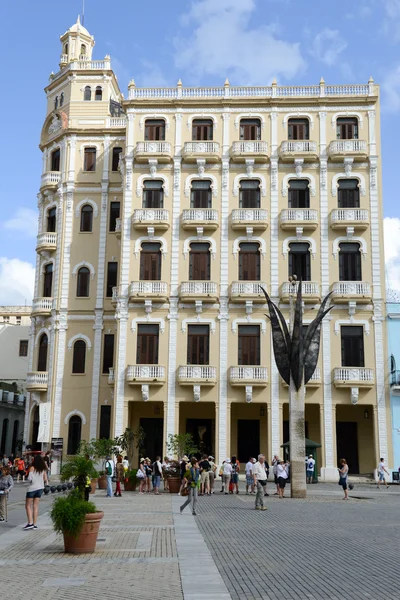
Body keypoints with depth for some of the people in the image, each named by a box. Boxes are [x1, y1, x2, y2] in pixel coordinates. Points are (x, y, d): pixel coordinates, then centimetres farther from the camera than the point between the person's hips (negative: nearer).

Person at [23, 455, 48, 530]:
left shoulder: (32, 468, -12)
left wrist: (28, 479, 2)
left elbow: (30, 478, -20)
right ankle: (34, 524, 10)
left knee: (28, 506, 5)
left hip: (32, 488, -5)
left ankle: (30, 523, -7)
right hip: (40, 488, 5)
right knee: (35, 506, 11)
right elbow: (45, 479, 1)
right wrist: (45, 483, 22)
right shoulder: (43, 469, 1)